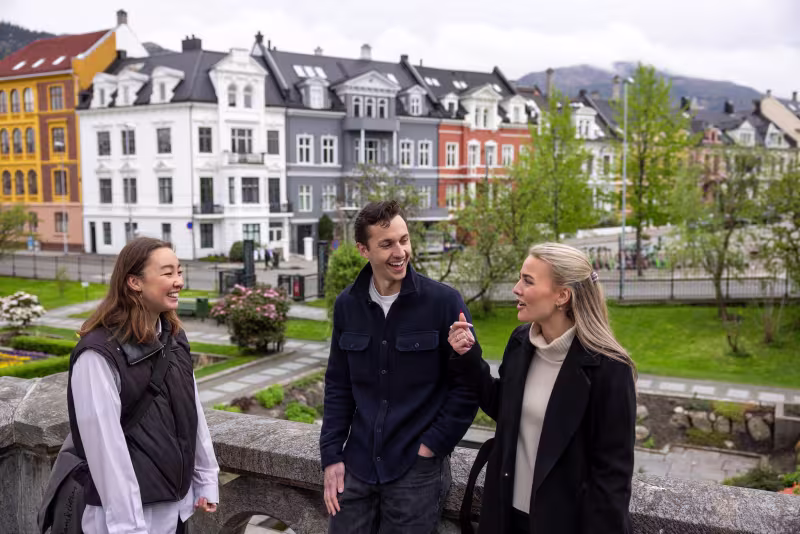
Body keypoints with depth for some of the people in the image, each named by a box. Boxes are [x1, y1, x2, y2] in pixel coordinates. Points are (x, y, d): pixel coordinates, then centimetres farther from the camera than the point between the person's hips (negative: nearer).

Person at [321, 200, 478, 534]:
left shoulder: (444, 302, -12)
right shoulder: (347, 305, 1)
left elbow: (467, 386, -7)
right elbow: (338, 386, 7)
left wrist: (432, 446, -9)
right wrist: (331, 455, 2)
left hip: (417, 469, -3)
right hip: (357, 465, 4)